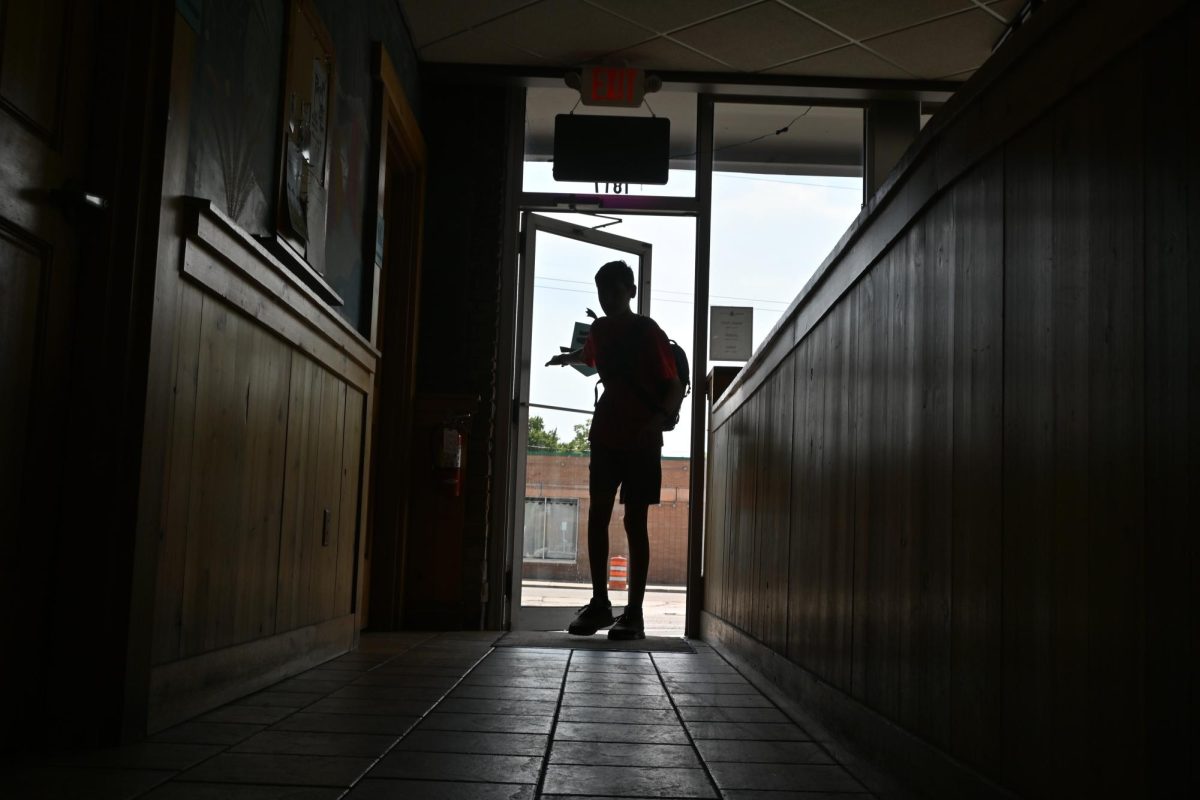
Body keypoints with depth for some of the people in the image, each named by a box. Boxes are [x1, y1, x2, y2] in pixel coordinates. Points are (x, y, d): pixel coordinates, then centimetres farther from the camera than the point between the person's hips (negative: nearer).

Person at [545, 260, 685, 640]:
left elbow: (675, 387, -16)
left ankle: (634, 612, 0)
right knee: (597, 517, 3)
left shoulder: (648, 332, -9)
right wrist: (567, 358, 20)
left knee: (634, 522, -4)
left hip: (641, 440, -6)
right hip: (606, 436, 6)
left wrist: (658, 419, -30)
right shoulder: (600, 330, 9)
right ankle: (599, 603, 12)